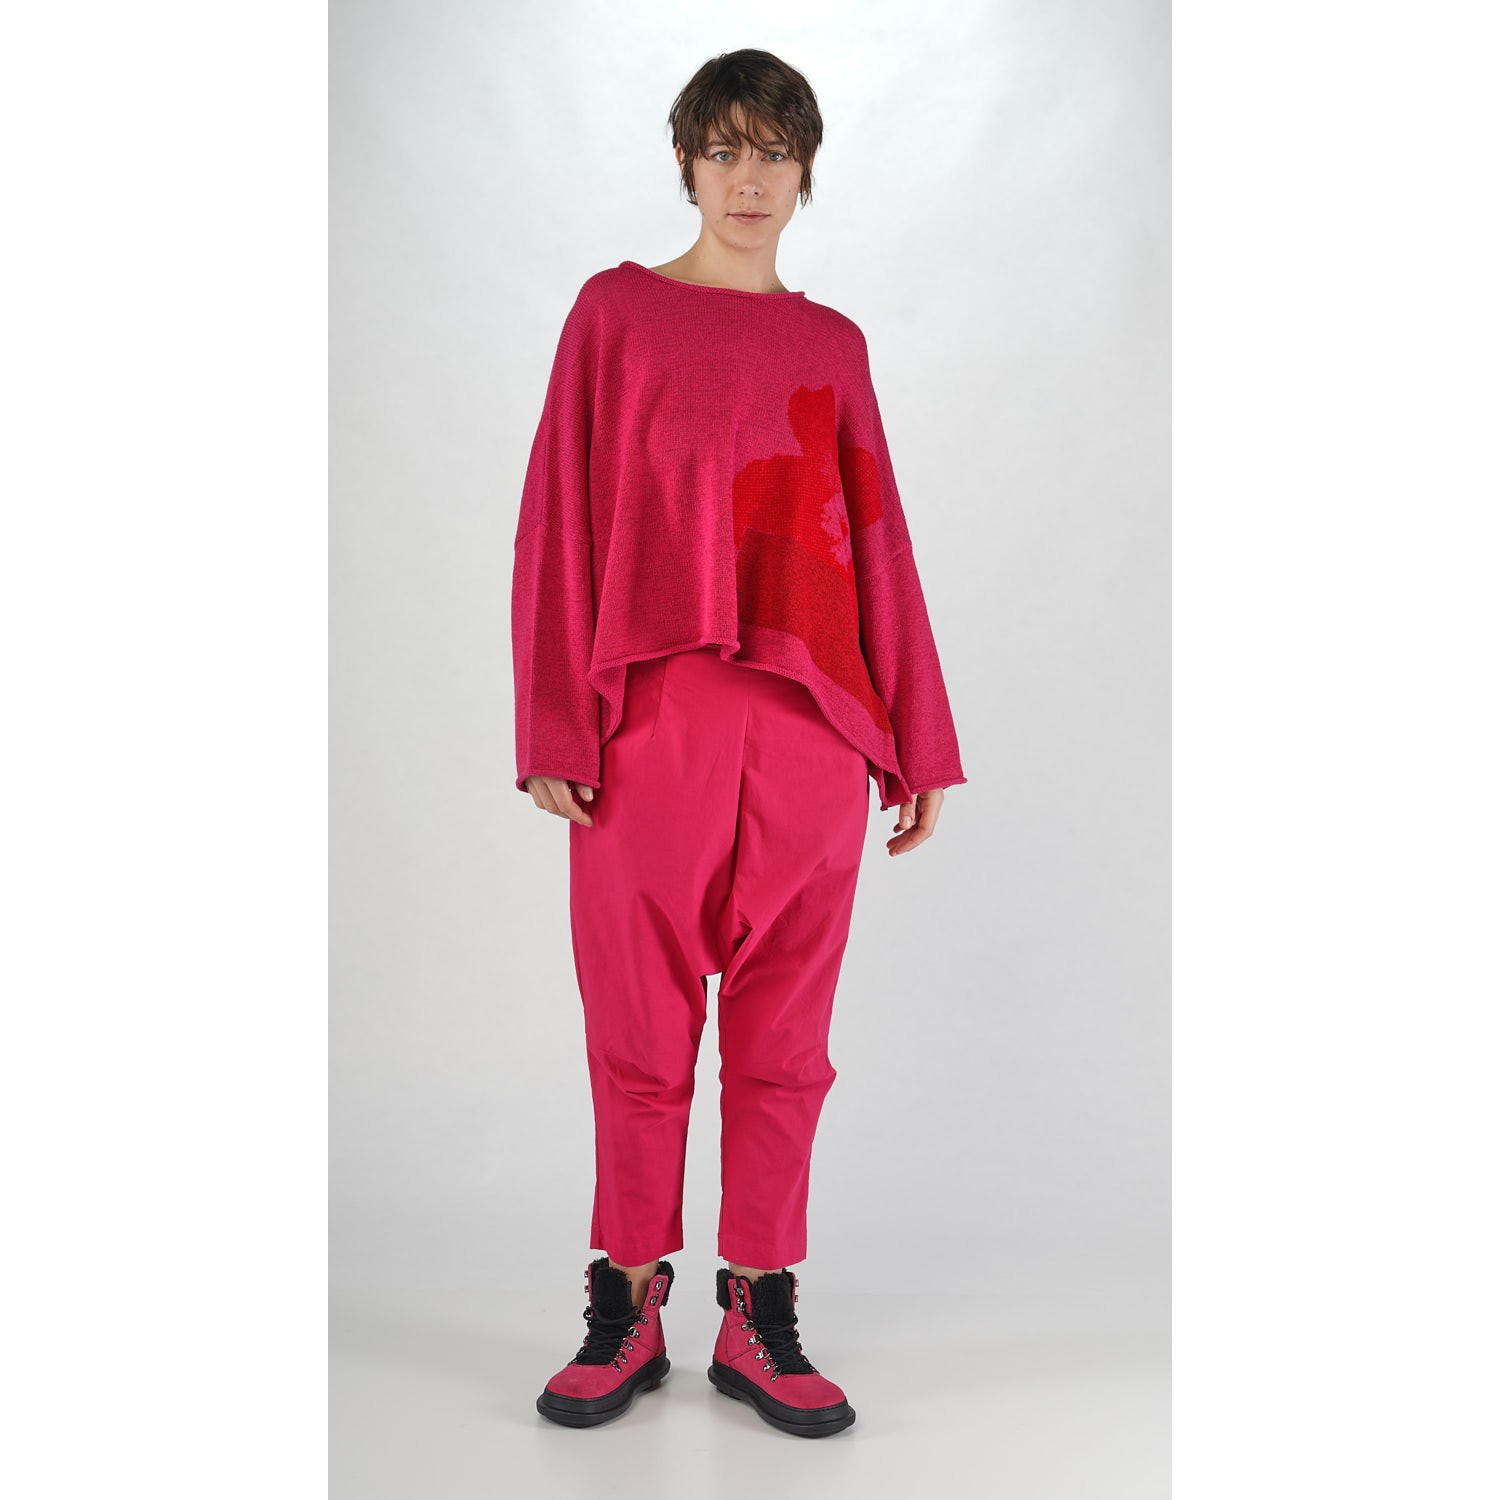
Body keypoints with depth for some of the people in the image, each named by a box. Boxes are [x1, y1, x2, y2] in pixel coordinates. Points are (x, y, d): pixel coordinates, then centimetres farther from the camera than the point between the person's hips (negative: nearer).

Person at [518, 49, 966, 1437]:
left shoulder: (831, 347, 13)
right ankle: (629, 1311, 18)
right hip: (652, 727, -2)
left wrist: (918, 745, 9)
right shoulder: (617, 314, 7)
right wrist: (555, 733, -6)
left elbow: (877, 543, 12)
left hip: (812, 735, 2)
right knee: (641, 1035, 5)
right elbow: (561, 527, 2)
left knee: (785, 1039, 6)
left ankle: (761, 1321, 18)